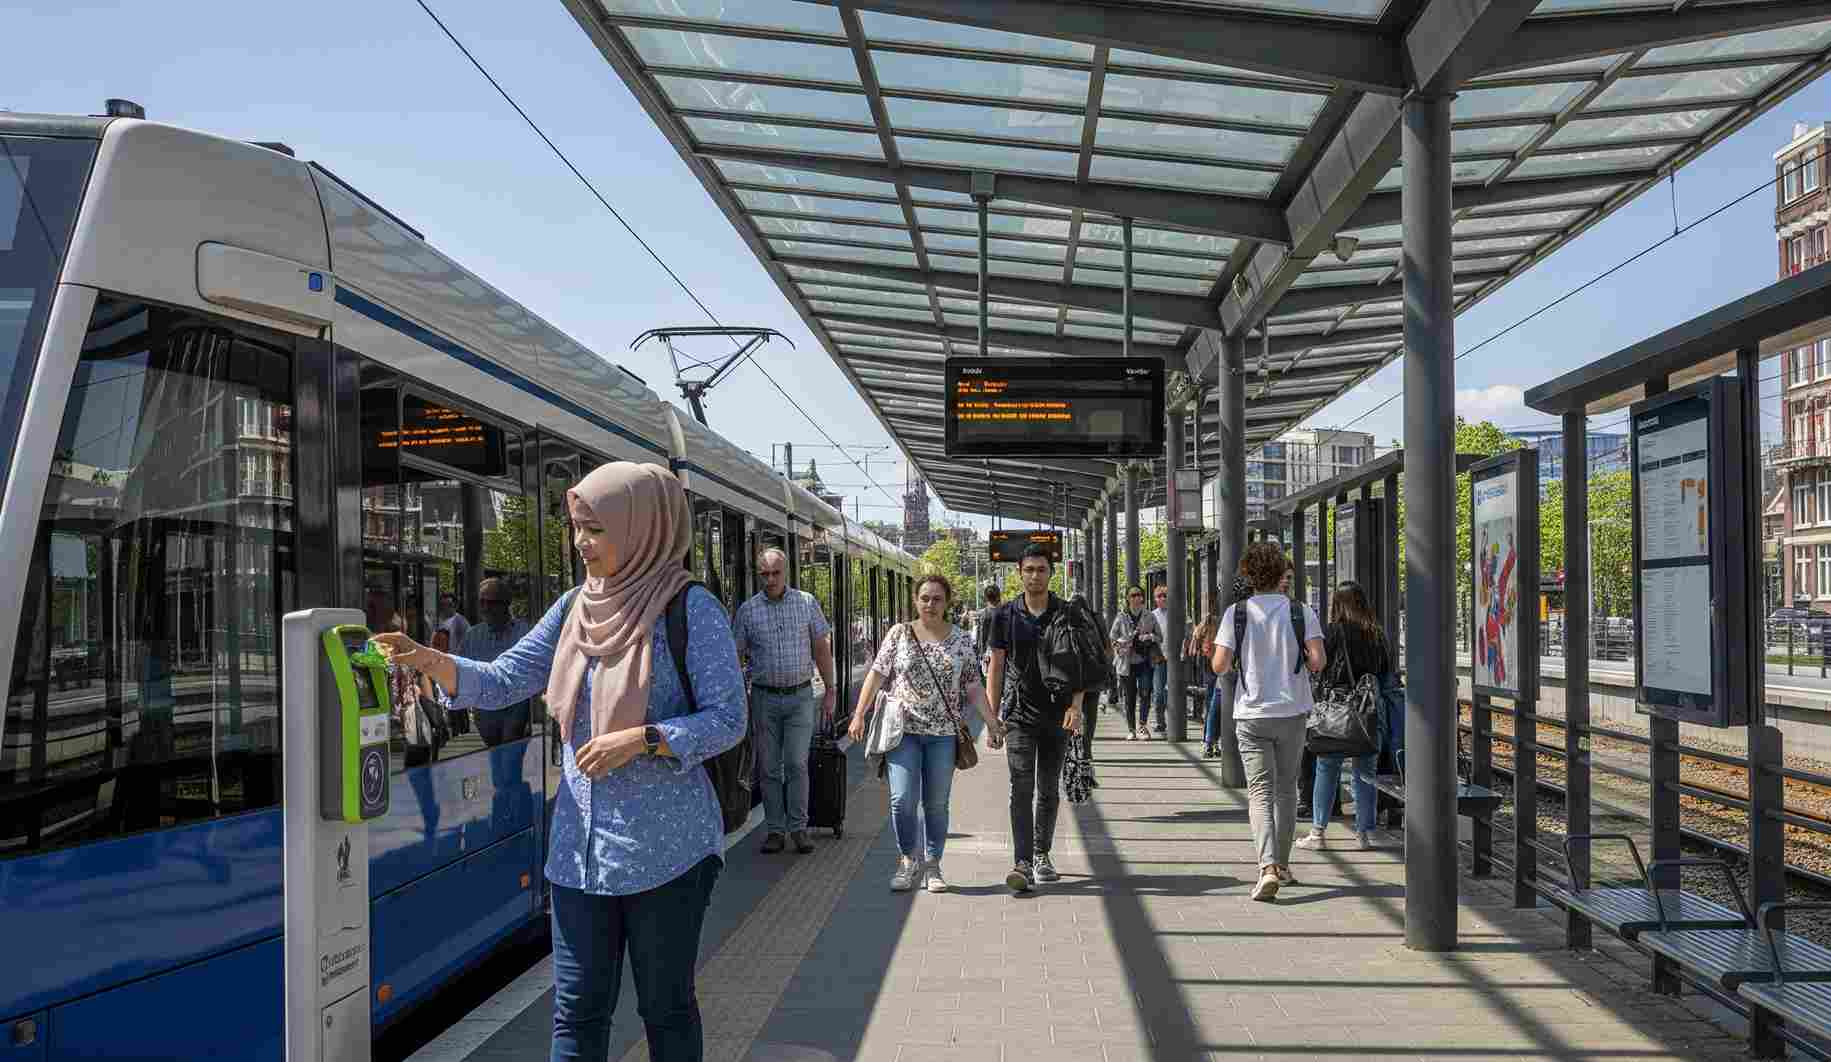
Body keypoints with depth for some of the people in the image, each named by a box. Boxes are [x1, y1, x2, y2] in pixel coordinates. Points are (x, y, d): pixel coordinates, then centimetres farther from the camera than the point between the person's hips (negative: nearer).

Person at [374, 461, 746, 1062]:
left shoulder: (691, 609, -10)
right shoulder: (575, 608, 7)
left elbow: (727, 720, -11)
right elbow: (502, 683, 5)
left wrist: (640, 740, -22)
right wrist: (427, 660, -11)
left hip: (664, 847, -5)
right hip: (581, 844, 5)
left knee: (665, 1005, 10)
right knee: (577, 1010, 10)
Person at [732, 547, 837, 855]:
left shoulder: (806, 602, 3)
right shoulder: (748, 609, 2)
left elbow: (822, 647, 6)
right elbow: (737, 656, 5)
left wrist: (830, 691, 3)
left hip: (800, 695, -1)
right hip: (764, 697, 1)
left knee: (797, 764, -4)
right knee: (769, 767, 5)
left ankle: (799, 827, 5)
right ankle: (775, 829, 13)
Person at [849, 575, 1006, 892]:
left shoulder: (961, 640, 4)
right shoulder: (899, 634, 2)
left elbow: (974, 686, 5)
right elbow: (877, 674, 2)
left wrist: (992, 722, -2)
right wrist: (859, 715, -3)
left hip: (943, 733, 1)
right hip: (903, 729, -1)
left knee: (937, 803, 7)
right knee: (903, 800, -7)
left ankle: (932, 866, 19)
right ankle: (909, 861, 11)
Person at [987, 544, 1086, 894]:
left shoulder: (1067, 613, 3)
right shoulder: (1006, 615, 3)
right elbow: (997, 667, 5)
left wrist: (1075, 706, -13)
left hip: (1058, 714, 1)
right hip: (1020, 715, -1)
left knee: (1049, 790, 11)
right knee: (1021, 789, -10)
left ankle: (1042, 856, 25)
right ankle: (1022, 864, -15)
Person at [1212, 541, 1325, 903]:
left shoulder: (1237, 612, -6)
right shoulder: (1301, 611, -3)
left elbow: (1220, 665, -11)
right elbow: (1318, 661, -12)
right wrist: (1299, 661, 9)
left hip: (1251, 714, -1)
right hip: (1292, 712, 2)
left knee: (1260, 791, -2)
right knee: (1286, 790, 16)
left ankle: (1268, 868, -19)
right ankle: (1282, 865, 25)